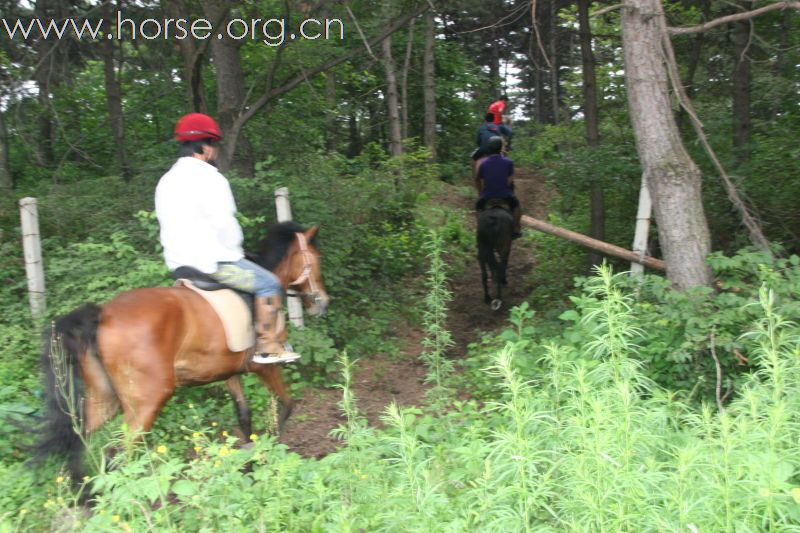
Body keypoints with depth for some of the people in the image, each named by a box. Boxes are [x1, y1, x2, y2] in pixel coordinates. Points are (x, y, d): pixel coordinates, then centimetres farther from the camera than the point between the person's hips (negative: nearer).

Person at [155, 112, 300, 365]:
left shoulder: (166, 181, 13)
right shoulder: (209, 178, -15)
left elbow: (171, 225, 16)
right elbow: (225, 224, -18)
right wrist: (235, 252, -1)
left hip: (177, 263, 10)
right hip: (211, 261, -10)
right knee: (268, 283, 1)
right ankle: (268, 348, 1)